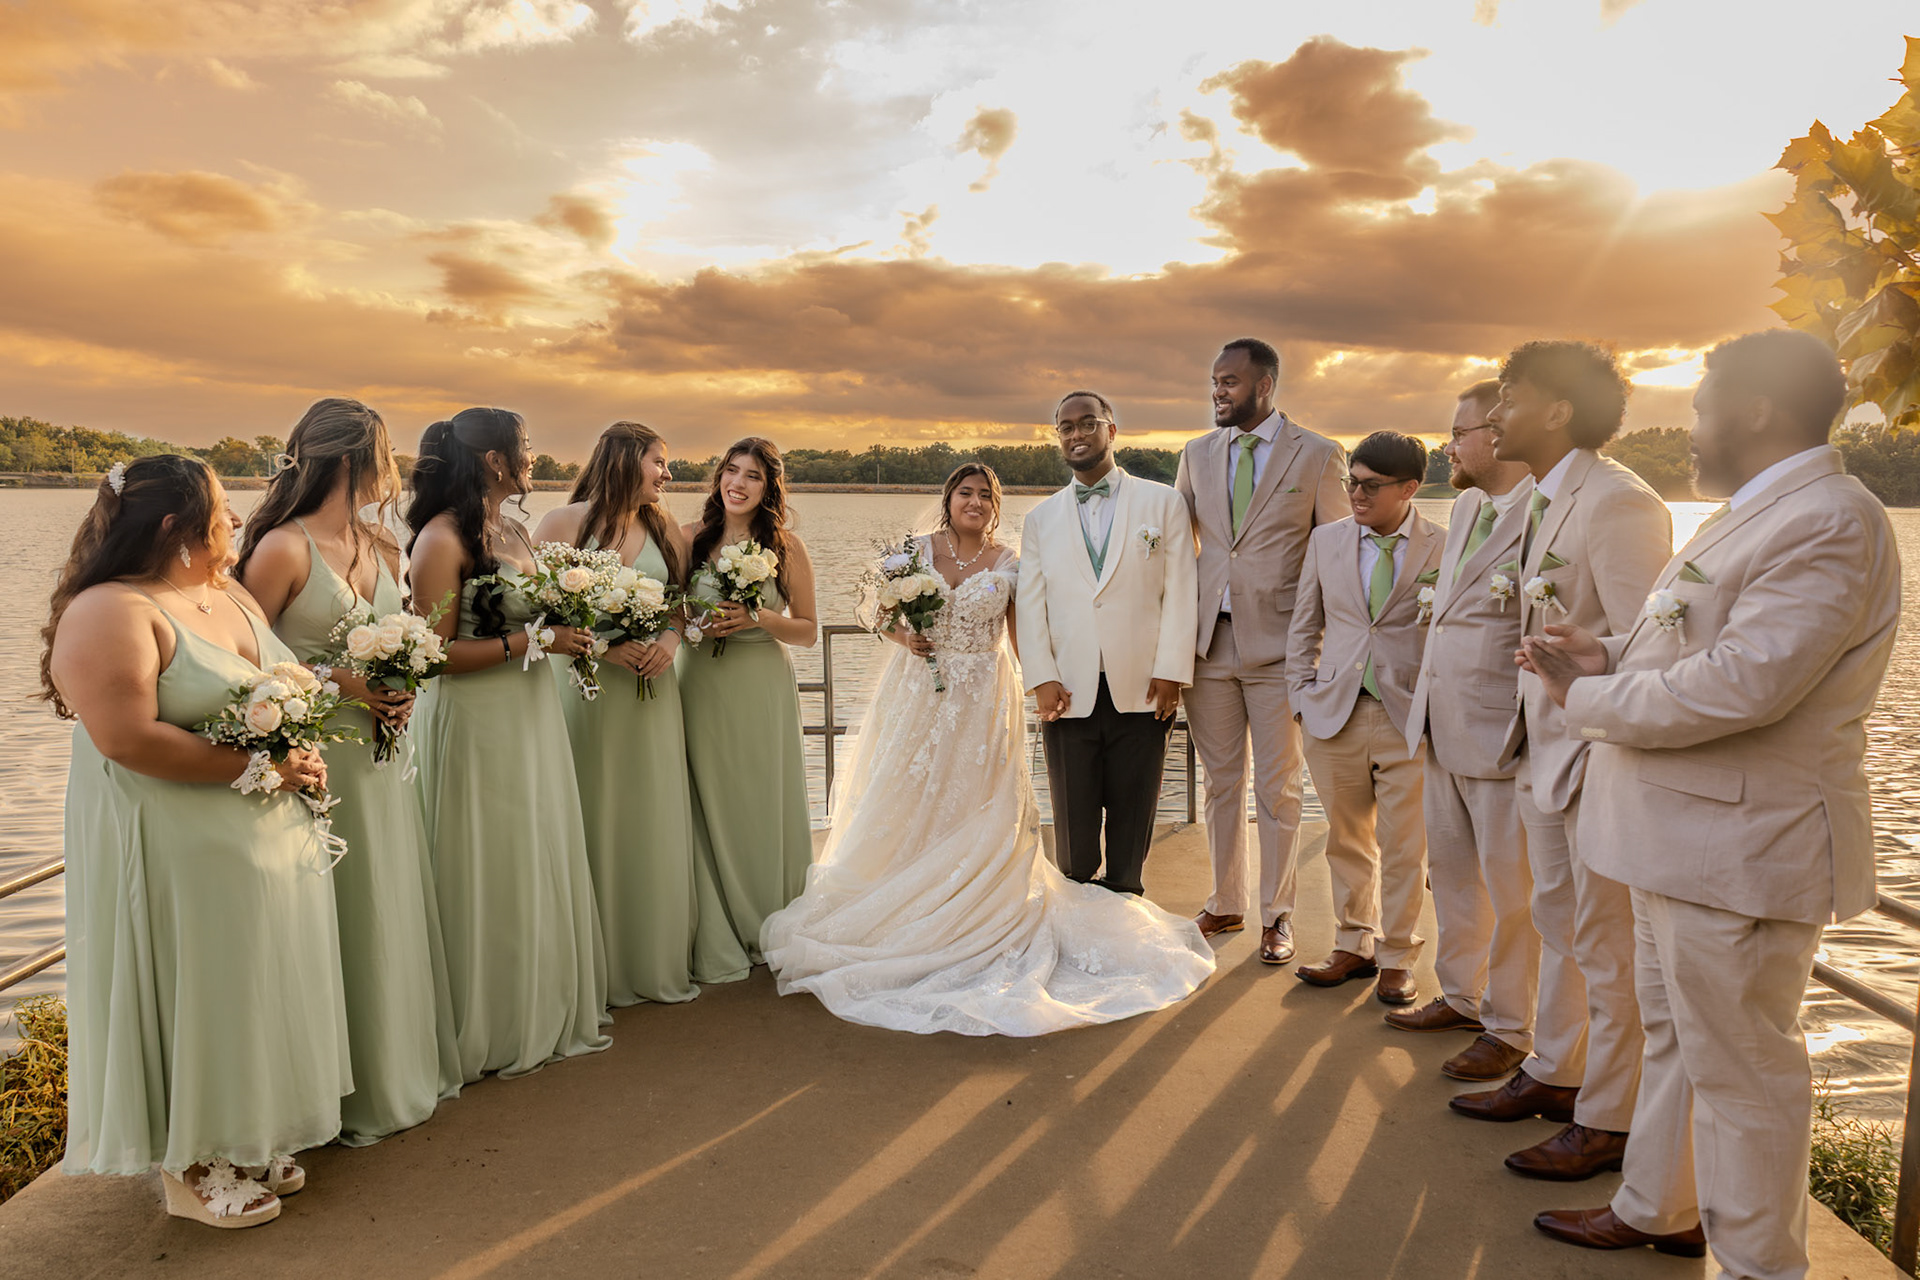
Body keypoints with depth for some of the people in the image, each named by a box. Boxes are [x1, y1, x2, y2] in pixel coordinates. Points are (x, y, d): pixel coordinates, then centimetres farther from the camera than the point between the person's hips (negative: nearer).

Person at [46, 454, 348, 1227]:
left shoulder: (230, 597, 10)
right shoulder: (110, 614, -16)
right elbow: (128, 737, -25)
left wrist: (302, 754, -1)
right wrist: (257, 766, -22)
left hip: (269, 840, 8)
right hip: (178, 852, -8)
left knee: (253, 987, 16)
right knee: (194, 995, 4)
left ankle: (247, 1143, 31)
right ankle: (191, 1171, 22)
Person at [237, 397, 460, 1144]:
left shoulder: (382, 548, 9)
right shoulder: (284, 548, -12)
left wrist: (401, 690, 2)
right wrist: (334, 681, -16)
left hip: (380, 754, 7)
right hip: (318, 756, -7)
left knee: (392, 907, 14)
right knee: (335, 918, 2)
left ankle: (402, 1065, 30)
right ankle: (346, 1090, 18)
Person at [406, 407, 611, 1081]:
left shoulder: (514, 530, 12)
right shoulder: (442, 539, -14)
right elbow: (435, 651, -19)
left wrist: (569, 633, 4)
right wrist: (530, 641, -18)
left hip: (532, 716, 8)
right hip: (474, 723, -8)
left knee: (540, 862, 14)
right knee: (488, 872, 2)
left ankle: (544, 1011, 28)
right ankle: (491, 1030, 17)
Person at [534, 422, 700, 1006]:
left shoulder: (666, 528, 12)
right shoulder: (563, 523, -3)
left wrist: (670, 639, -5)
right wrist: (602, 646, -16)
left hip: (652, 692, 4)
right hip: (584, 688, -4)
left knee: (655, 821, 7)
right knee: (592, 824, 0)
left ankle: (659, 963, 21)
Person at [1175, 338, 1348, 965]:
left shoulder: (1317, 455, -1)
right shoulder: (1197, 454, 10)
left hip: (1278, 643, -3)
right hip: (1208, 640, 4)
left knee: (1277, 788, 5)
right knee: (1221, 782, 12)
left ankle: (1277, 916, 18)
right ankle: (1225, 904, 26)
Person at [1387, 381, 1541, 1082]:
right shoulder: (1464, 507, 13)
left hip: (1502, 738, -9)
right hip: (1441, 730, 9)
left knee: (1510, 889, 5)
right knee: (1451, 873, 19)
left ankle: (1509, 1030, 21)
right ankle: (1460, 997, 36)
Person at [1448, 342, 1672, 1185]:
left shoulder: (1617, 504, -19)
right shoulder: (1543, 501, 10)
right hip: (1546, 749, 9)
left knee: (1607, 943, 5)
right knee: (1558, 921, 21)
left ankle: (1609, 1122, 21)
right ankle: (1553, 1075, 39)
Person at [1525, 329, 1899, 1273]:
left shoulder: (1828, 522, -20)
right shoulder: (1757, 512, 14)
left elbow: (1745, 681, -29)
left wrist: (1588, 699, -18)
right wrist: (1610, 656, 4)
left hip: (1740, 848, -11)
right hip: (1685, 835, 11)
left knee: (1740, 1068, 4)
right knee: (1675, 1038, 22)